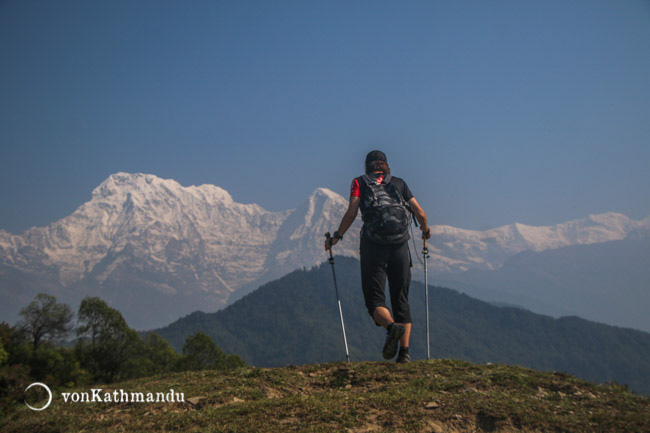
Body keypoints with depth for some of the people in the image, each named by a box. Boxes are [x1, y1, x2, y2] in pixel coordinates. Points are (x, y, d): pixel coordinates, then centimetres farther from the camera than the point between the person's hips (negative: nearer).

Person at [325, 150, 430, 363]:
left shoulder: (360, 182, 11)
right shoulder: (399, 183, 17)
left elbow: (351, 213, -3)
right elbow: (420, 213, 11)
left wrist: (336, 237, 9)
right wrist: (425, 230, 31)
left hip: (373, 247, -2)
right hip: (400, 246, 2)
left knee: (375, 299, 2)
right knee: (401, 299, 10)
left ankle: (392, 326, -30)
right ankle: (405, 351, 0)